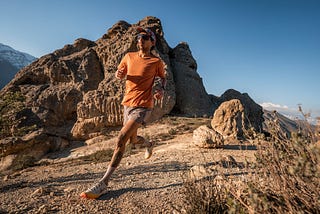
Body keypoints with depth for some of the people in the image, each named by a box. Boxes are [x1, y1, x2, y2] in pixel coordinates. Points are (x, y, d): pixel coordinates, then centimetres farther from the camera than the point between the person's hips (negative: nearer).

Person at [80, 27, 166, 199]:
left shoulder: (156, 62, -2)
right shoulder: (129, 56, 9)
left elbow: (163, 77, 14)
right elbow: (119, 75, 18)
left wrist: (161, 89, -7)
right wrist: (118, 74, -7)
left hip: (143, 105, -6)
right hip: (128, 103, 6)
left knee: (122, 138, -20)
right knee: (132, 139, 20)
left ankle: (103, 184, -14)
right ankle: (149, 144, 56)